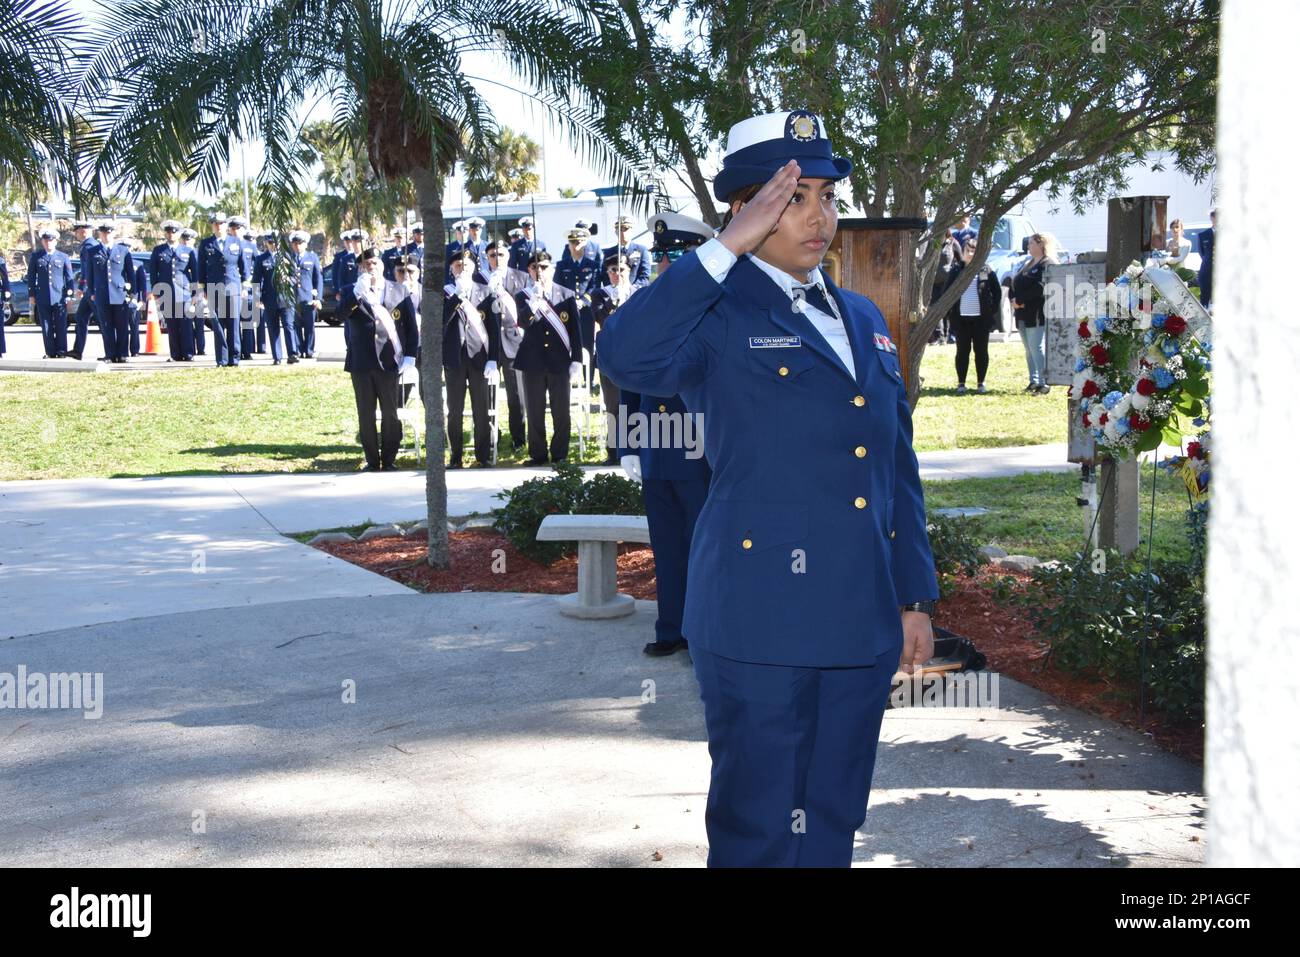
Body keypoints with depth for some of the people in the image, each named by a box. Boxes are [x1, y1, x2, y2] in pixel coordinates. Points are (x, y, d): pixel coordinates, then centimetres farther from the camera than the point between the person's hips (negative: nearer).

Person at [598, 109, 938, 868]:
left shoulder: (863, 319, 14)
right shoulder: (720, 315, -7)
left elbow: (898, 467, 17)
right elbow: (628, 356, -30)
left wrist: (915, 598, 14)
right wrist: (729, 247, -25)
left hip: (863, 620, 6)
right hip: (763, 619, -6)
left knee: (833, 822, 17)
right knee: (760, 827, 6)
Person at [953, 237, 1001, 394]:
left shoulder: (987, 271, 2)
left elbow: (997, 292, 6)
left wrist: (993, 311, -2)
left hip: (981, 318, -1)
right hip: (961, 318, 1)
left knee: (981, 351, 5)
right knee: (962, 351, 5)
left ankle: (981, 383, 13)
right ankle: (961, 384, 11)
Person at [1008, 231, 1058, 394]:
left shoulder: (1048, 264, -9)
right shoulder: (1027, 263, 21)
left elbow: (1040, 288, -20)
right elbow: (1015, 282, 16)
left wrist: (1020, 300, -17)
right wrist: (1013, 299, -4)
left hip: (1037, 314, -9)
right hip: (1023, 314, 9)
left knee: (1036, 348, -11)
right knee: (1029, 349, 11)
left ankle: (1044, 383, -9)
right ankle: (1034, 381, 18)